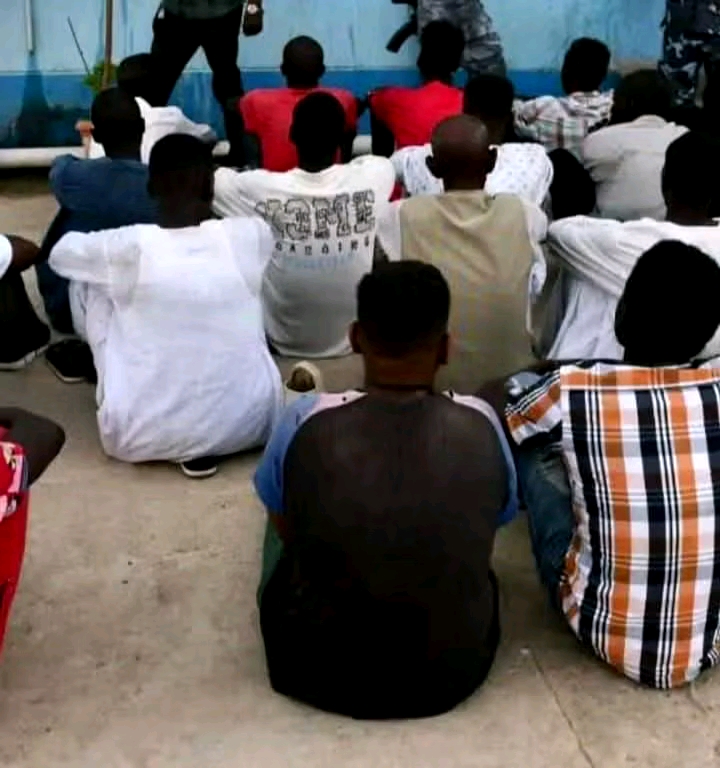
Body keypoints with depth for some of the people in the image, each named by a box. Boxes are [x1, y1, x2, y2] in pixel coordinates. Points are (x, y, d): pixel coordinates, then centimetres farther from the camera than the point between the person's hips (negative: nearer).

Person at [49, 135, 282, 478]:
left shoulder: (129, 247, -11)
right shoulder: (252, 235, -6)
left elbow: (60, 253, 14)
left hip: (144, 437, -2)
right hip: (250, 424, 2)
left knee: (89, 281, 16)